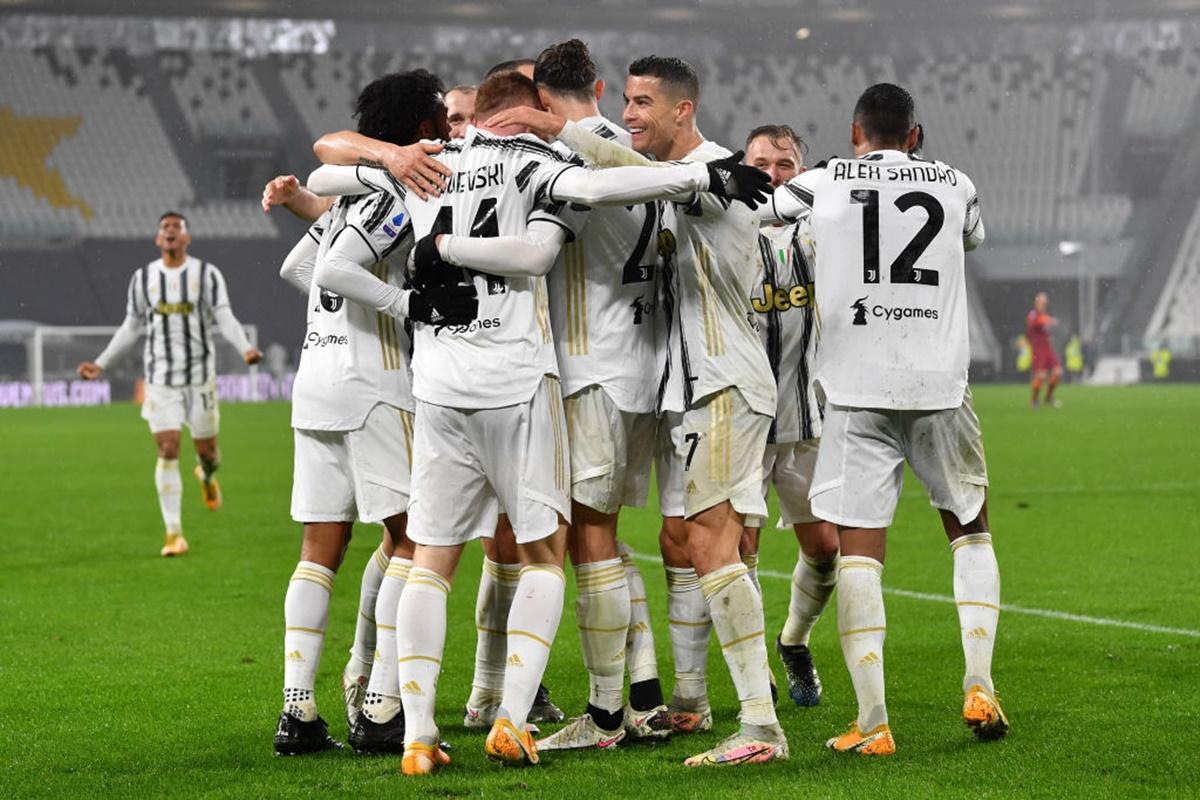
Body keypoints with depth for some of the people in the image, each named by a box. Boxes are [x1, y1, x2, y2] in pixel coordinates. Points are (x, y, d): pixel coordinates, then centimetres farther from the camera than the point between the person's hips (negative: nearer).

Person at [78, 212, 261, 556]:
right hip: (160, 379, 0)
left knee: (206, 449, 5)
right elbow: (130, 328, 14)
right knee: (167, 451, -9)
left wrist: (245, 348, -24)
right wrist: (101, 364, 10)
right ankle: (173, 533, -4)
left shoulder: (207, 275, 0)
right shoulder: (143, 278, 5)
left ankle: (207, 475, 46)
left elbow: (225, 319, -6)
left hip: (200, 375, 0)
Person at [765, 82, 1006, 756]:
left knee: (859, 551, -1)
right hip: (939, 389, 2)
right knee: (971, 531, 19)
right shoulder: (955, 185, 9)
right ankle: (979, 685, 8)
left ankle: (873, 722, -8)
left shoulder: (824, 183, 3)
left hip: (858, 393, -1)